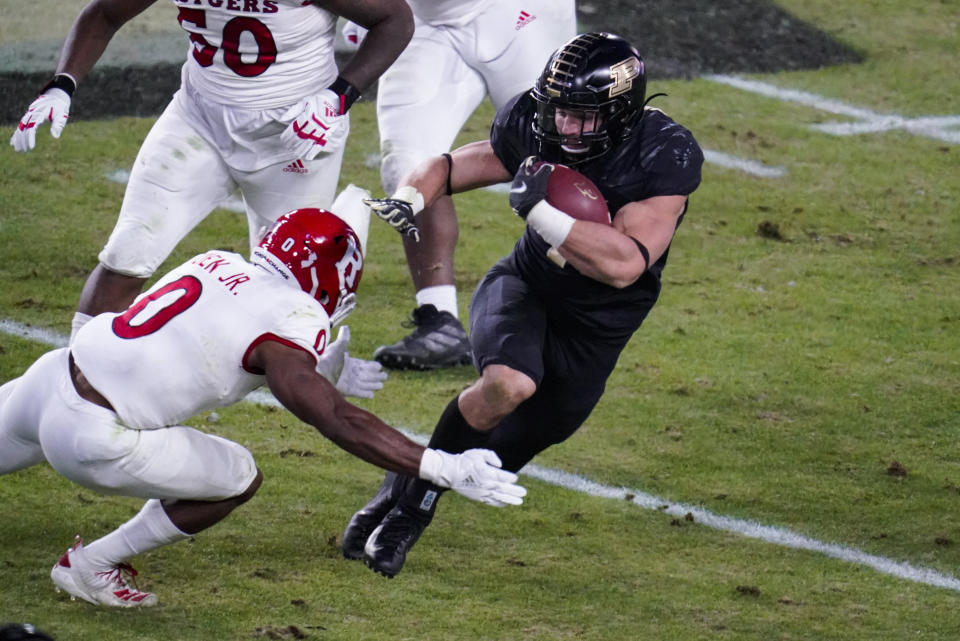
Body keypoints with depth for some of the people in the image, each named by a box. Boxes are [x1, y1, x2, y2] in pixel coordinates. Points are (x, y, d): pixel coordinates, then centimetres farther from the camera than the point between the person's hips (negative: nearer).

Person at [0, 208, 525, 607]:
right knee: (237, 478, 9)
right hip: (91, 438, -7)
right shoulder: (289, 319, -12)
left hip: (50, 380, 7)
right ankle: (90, 567, 19)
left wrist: (322, 372, 31)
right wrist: (443, 470, -22)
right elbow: (334, 420, -21)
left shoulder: (220, 265, 11)